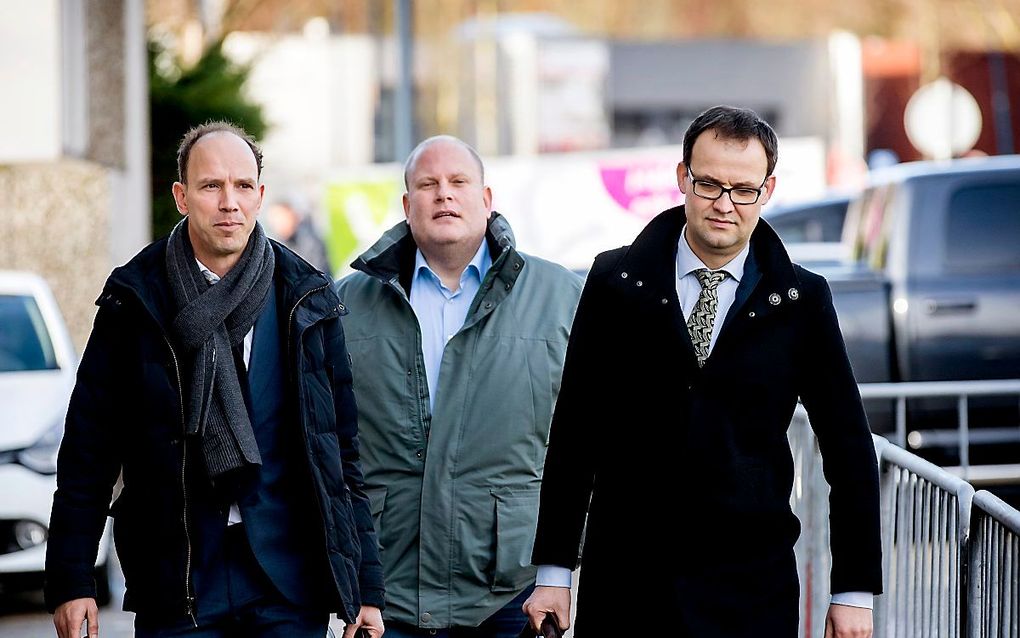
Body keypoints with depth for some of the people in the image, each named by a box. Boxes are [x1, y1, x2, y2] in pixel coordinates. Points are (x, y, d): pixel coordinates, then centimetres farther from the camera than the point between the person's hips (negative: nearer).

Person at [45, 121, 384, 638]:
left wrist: (366, 587, 4)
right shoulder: (136, 300, 2)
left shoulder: (306, 299, 7)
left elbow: (343, 454, 8)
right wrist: (71, 580, -3)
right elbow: (88, 449, 3)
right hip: (176, 576, -1)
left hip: (291, 585, 1)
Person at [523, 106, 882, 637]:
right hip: (623, 587, 0)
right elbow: (575, 434, 6)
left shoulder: (802, 300, 3)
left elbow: (849, 450, 5)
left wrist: (854, 592, 2)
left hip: (753, 592, 0)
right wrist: (553, 572, 3)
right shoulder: (616, 282, 3)